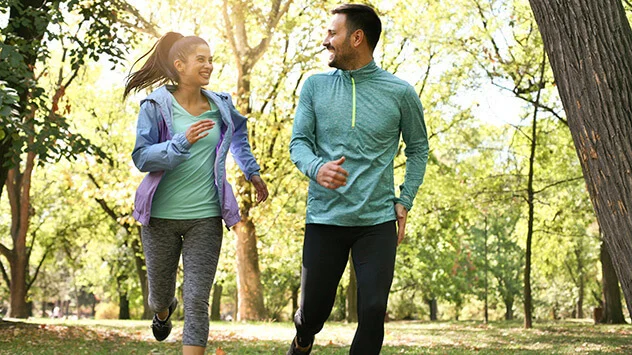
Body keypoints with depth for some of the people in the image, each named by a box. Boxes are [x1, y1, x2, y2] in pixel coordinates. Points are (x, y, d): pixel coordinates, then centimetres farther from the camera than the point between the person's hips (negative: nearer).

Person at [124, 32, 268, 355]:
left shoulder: (220, 106, 5)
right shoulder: (155, 106, -5)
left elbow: (238, 135, 28)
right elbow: (141, 158, -11)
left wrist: (252, 171, 24)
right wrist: (183, 141, -24)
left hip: (205, 217, 1)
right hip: (161, 215, -1)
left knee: (197, 301, -6)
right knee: (160, 290, 17)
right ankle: (164, 311, 54)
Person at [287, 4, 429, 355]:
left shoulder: (400, 93, 0)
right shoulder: (315, 86, 4)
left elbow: (418, 148, 13)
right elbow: (298, 142, 2)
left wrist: (405, 200, 4)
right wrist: (316, 168, -20)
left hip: (378, 221, -1)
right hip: (324, 218, 1)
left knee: (373, 312, -7)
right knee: (313, 309, 9)